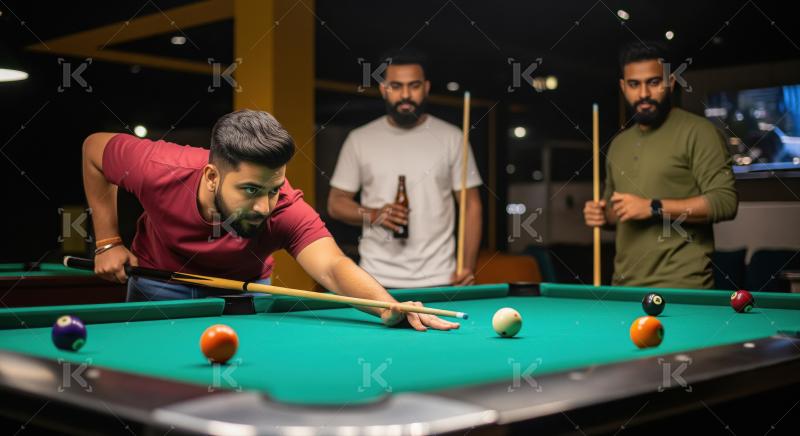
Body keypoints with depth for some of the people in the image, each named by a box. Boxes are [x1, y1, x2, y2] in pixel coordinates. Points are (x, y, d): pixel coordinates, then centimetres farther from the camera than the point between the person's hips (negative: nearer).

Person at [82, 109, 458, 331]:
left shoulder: (286, 210, -37)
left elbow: (332, 265, -54)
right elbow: (95, 147, -14)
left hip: (243, 289, 1)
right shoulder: (159, 170, -35)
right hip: (160, 285, 0)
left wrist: (390, 307, -74)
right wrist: (108, 243, -17)